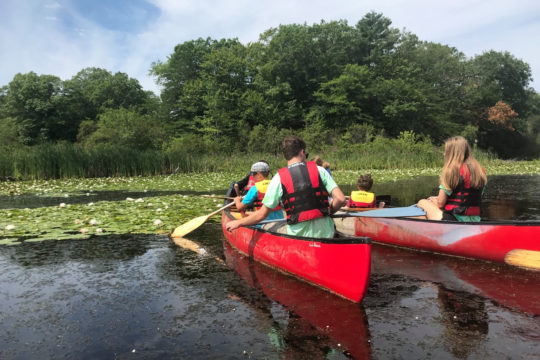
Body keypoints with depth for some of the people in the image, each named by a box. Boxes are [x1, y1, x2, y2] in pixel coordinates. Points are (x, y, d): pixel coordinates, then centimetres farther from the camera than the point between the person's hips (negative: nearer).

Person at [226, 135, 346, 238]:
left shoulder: (279, 178, -4)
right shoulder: (318, 170, 1)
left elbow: (262, 214, -2)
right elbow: (340, 199, -6)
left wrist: (237, 223, 13)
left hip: (298, 236, -4)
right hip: (326, 234, 5)